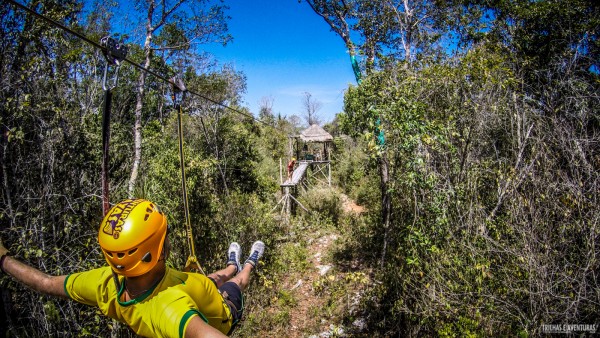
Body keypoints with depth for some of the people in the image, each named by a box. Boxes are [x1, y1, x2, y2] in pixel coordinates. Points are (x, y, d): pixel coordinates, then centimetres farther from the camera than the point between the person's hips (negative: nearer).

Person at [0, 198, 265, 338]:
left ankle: (233, 266, 68)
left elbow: (45, 283, -18)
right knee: (235, 282, 29)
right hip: (222, 315, -4)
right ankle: (249, 265, 63)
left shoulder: (103, 284, -36)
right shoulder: (171, 309, -56)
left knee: (213, 279, 34)